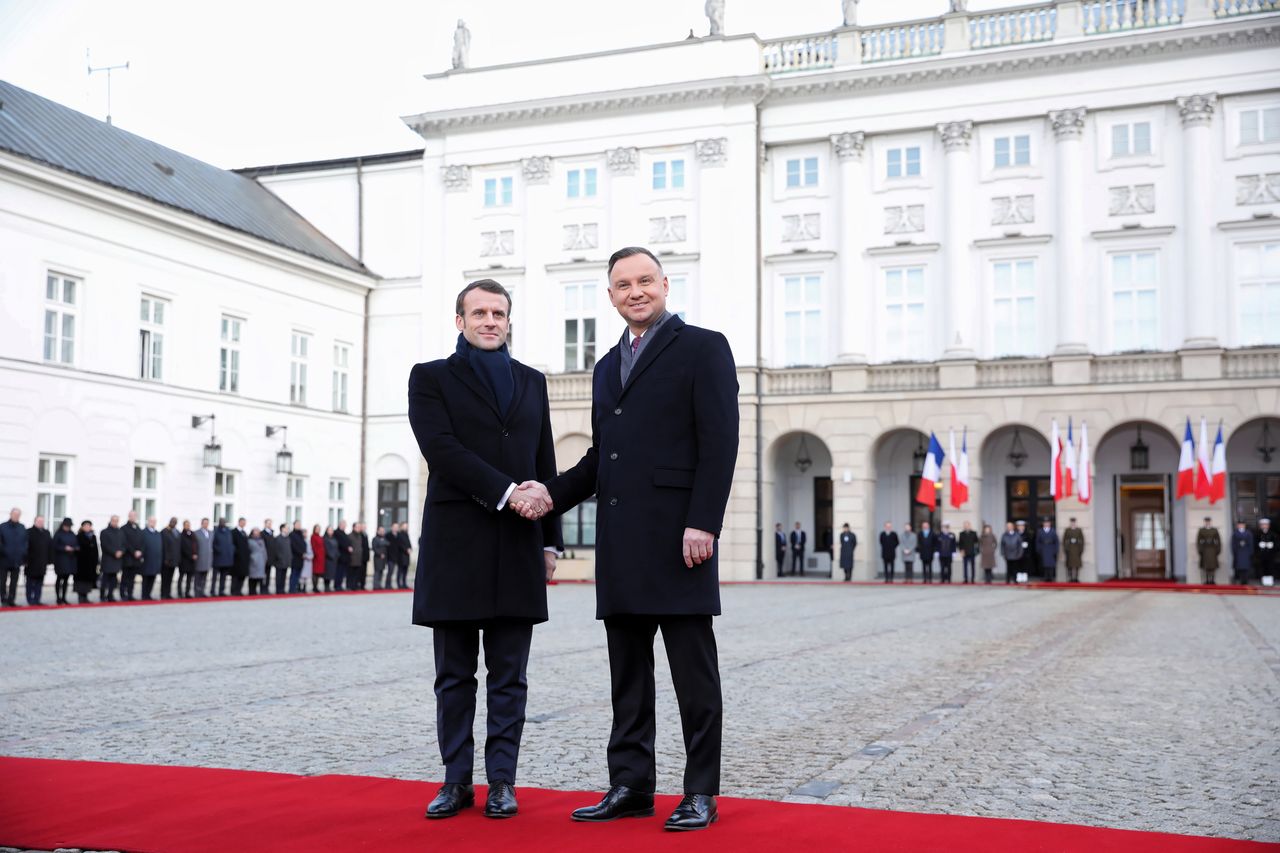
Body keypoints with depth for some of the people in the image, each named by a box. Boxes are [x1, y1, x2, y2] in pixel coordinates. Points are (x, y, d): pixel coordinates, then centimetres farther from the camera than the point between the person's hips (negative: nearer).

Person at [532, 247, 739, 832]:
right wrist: (551, 495, 7)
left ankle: (701, 793, 9)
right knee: (627, 673, 10)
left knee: (694, 674, 0)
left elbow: (719, 443, -9)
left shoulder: (703, 348, 0)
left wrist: (703, 524, -17)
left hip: (676, 536, -7)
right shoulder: (607, 367, 21)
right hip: (620, 542, 7)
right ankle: (630, 785, 18)